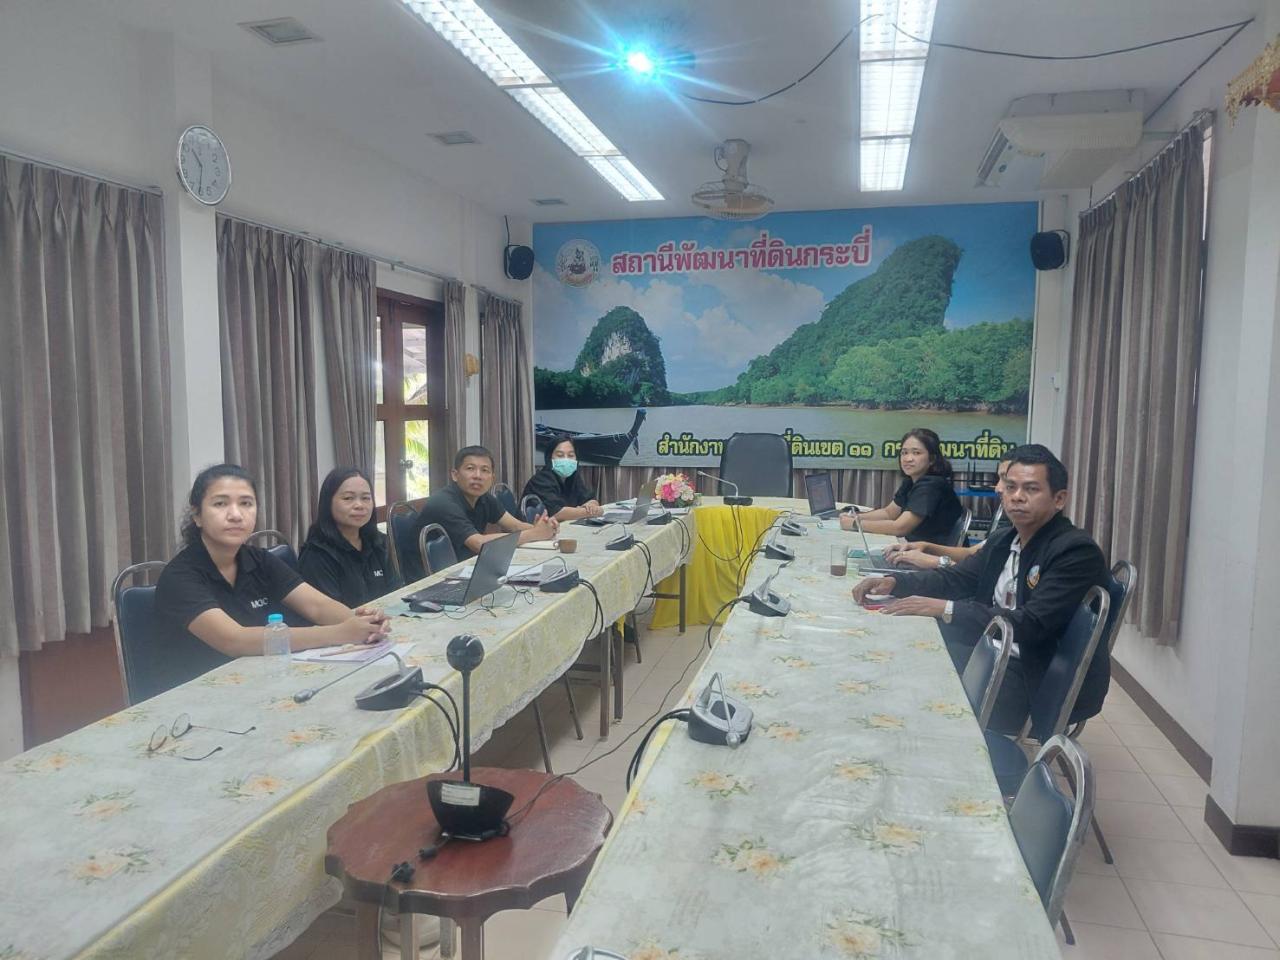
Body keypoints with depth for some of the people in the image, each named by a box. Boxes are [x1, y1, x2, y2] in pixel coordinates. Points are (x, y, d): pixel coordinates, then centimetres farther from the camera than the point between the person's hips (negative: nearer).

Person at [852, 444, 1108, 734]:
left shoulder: (1078, 551, -18)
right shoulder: (1003, 541, 8)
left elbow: (1032, 625, -26)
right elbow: (955, 578, 8)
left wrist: (945, 609, -31)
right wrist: (893, 582, -11)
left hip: (1044, 680, -7)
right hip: (995, 654, 8)